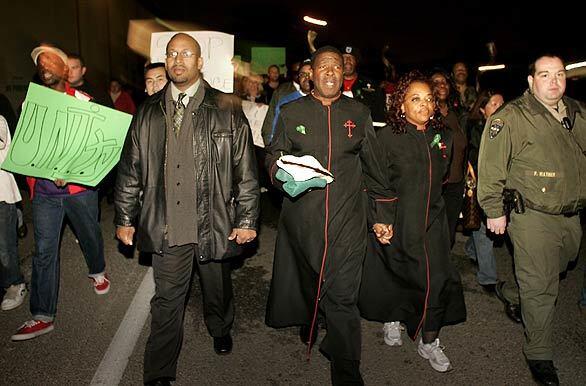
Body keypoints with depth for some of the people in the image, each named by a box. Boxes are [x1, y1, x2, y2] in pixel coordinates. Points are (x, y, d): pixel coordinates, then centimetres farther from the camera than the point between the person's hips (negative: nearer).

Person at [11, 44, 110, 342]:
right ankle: (43, 316, 8)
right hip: (44, 189, 1)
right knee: (44, 251, 0)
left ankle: (97, 271, 48)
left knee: (90, 235, 17)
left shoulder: (83, 102, 0)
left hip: (79, 186, -1)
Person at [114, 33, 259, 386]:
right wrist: (125, 218, 9)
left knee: (218, 288, 20)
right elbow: (131, 168, 9)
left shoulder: (226, 110, -4)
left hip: (214, 222, -1)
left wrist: (247, 219, -6)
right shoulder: (149, 112, 5)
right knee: (167, 300, 8)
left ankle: (220, 329, 51)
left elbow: (246, 169, -4)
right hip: (166, 225, 1)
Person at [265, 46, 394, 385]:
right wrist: (282, 173, -12)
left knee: (343, 295, -3)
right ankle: (308, 323, 46)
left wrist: (384, 213, 10)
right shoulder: (291, 112, 8)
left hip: (348, 219, -1)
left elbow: (373, 166, 12)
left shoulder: (359, 113, 10)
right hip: (302, 215, 1)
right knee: (306, 281, 15)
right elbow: (274, 155, 12)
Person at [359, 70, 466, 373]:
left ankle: (429, 342, 16)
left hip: (432, 221, 4)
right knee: (396, 277, 8)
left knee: (438, 280, -2)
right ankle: (391, 319, 37)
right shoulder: (387, 136, -9)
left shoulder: (442, 136, 7)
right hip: (397, 222, -4)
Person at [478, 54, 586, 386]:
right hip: (533, 218, -7)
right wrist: (494, 211, -12)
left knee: (554, 272, 23)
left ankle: (509, 292, 50)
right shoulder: (511, 118, -14)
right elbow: (491, 166, -14)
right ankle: (540, 356, 18)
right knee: (541, 287, 0)